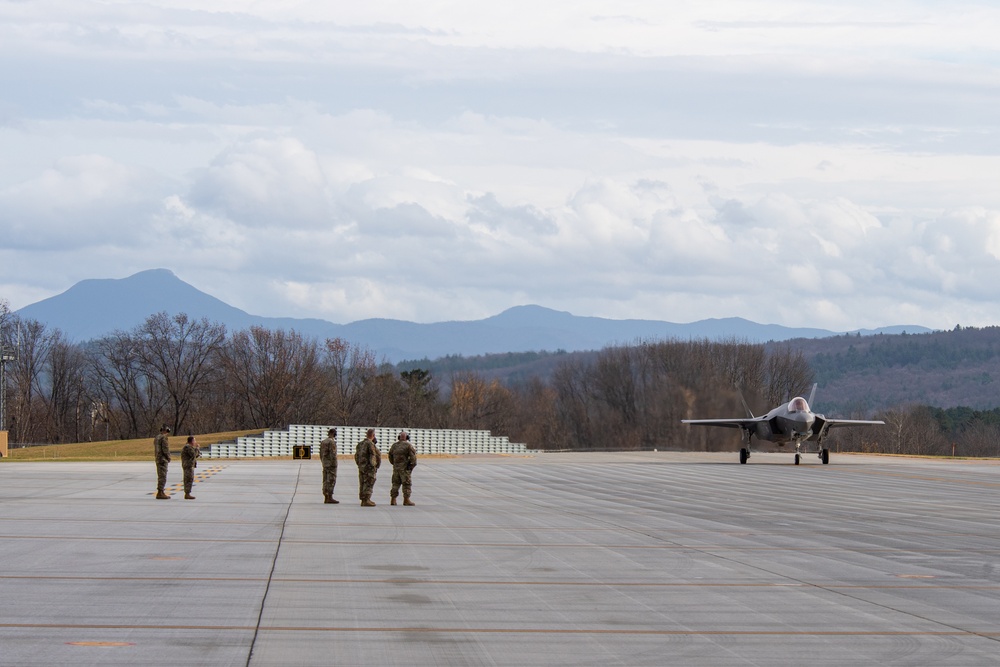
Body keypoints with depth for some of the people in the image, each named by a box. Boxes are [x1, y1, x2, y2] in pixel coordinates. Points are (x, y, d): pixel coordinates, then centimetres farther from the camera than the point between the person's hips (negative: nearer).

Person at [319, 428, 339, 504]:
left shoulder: (323, 442, 12)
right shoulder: (332, 442, -14)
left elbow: (321, 454, 17)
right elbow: (333, 454, -19)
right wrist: (334, 464, -17)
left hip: (325, 464, 8)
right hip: (331, 464, -8)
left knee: (326, 480, 9)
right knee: (331, 481, -6)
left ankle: (326, 498, 10)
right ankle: (330, 498, -8)